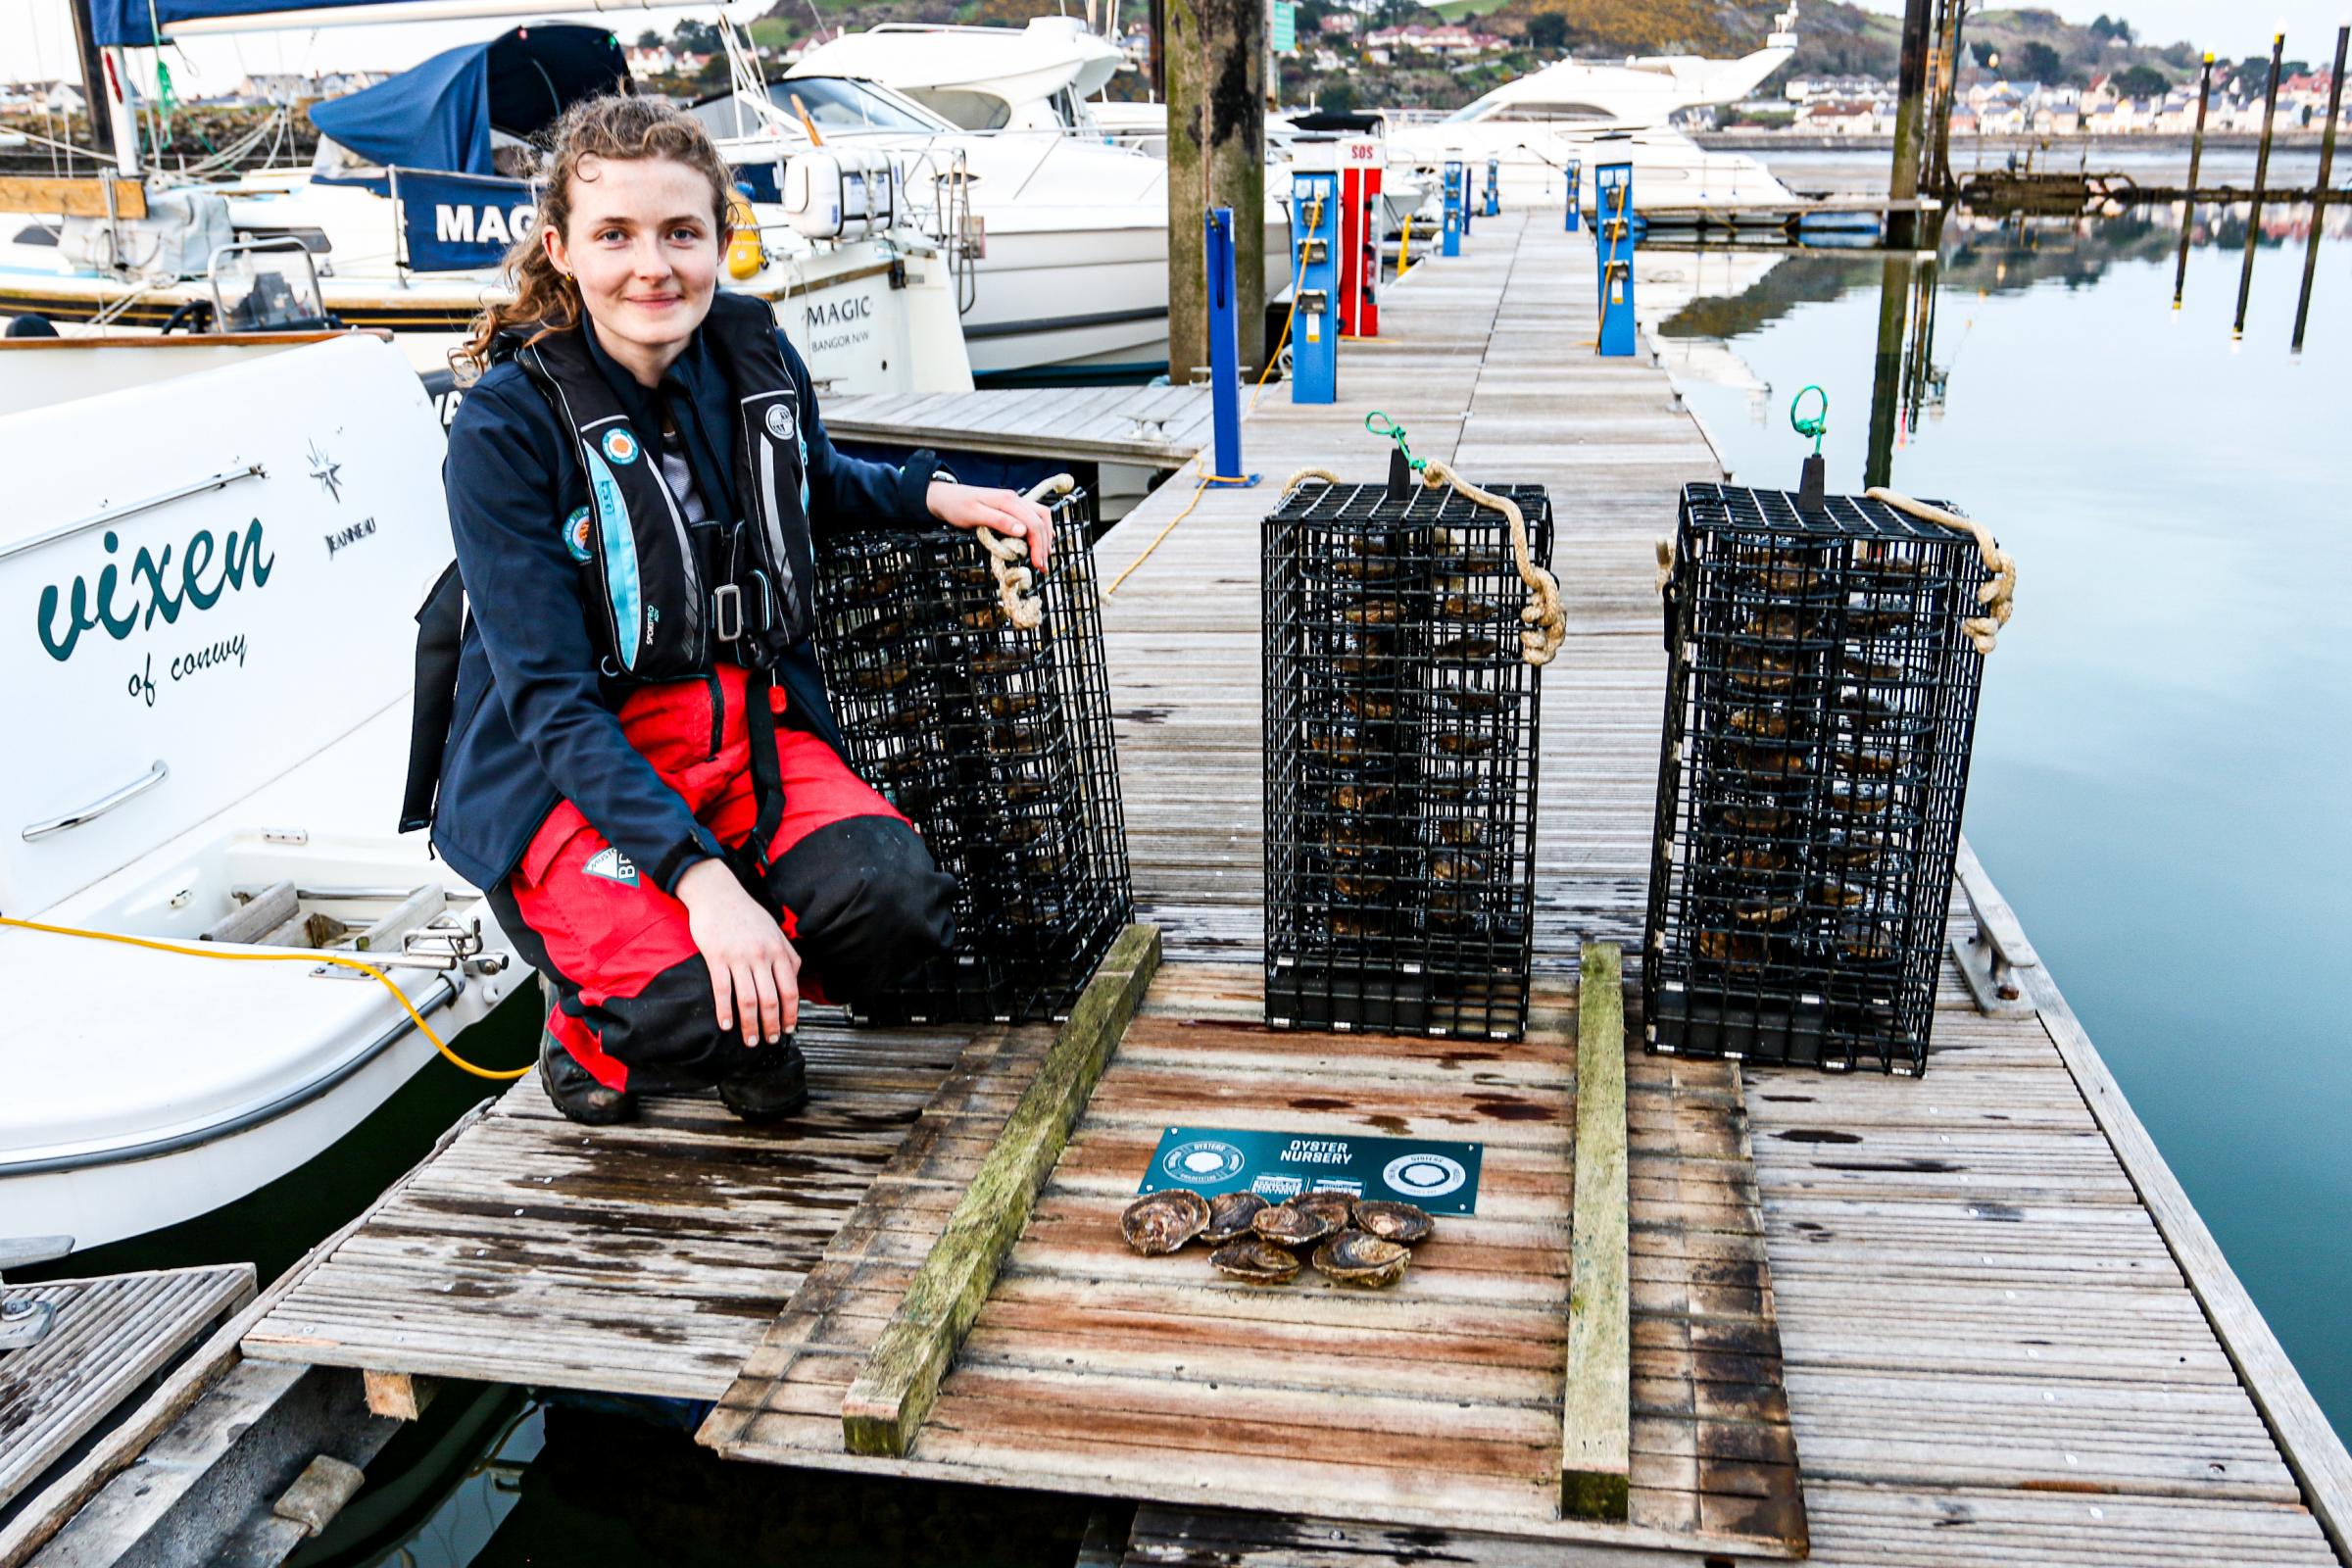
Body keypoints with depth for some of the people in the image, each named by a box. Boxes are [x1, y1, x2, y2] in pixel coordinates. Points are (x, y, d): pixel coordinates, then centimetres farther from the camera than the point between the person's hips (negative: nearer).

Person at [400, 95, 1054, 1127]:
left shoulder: (759, 359, 0)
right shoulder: (505, 426, -15)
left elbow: (824, 487, 25)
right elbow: (550, 698, -19)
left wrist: (940, 495, 3)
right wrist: (698, 872, -31)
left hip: (750, 730, 5)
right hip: (567, 771, -4)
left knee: (898, 903, -24)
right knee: (697, 1012, -29)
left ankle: (747, 1008, 9)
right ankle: (596, 1018, 9)